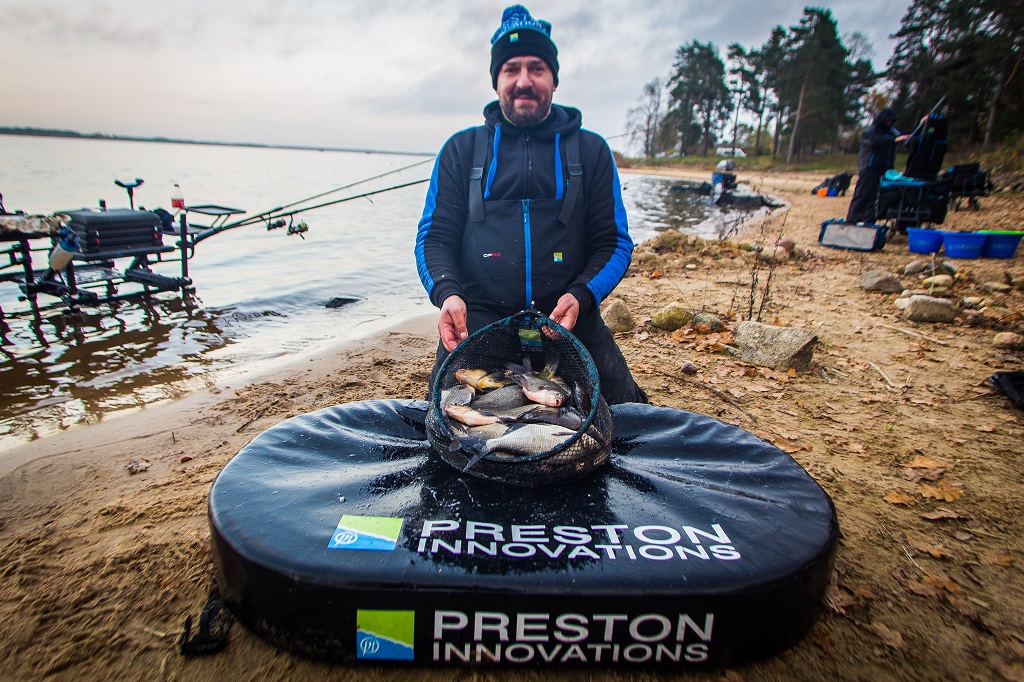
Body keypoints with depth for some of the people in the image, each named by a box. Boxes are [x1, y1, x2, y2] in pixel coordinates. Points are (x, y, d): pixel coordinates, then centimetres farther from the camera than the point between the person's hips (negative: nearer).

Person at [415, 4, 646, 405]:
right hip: (477, 319, 0)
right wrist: (446, 293, -14)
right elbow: (435, 236, 8)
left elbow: (614, 242, 8)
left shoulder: (591, 151, 13)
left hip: (568, 319, 1)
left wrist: (580, 296, -12)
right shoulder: (461, 149, 14)